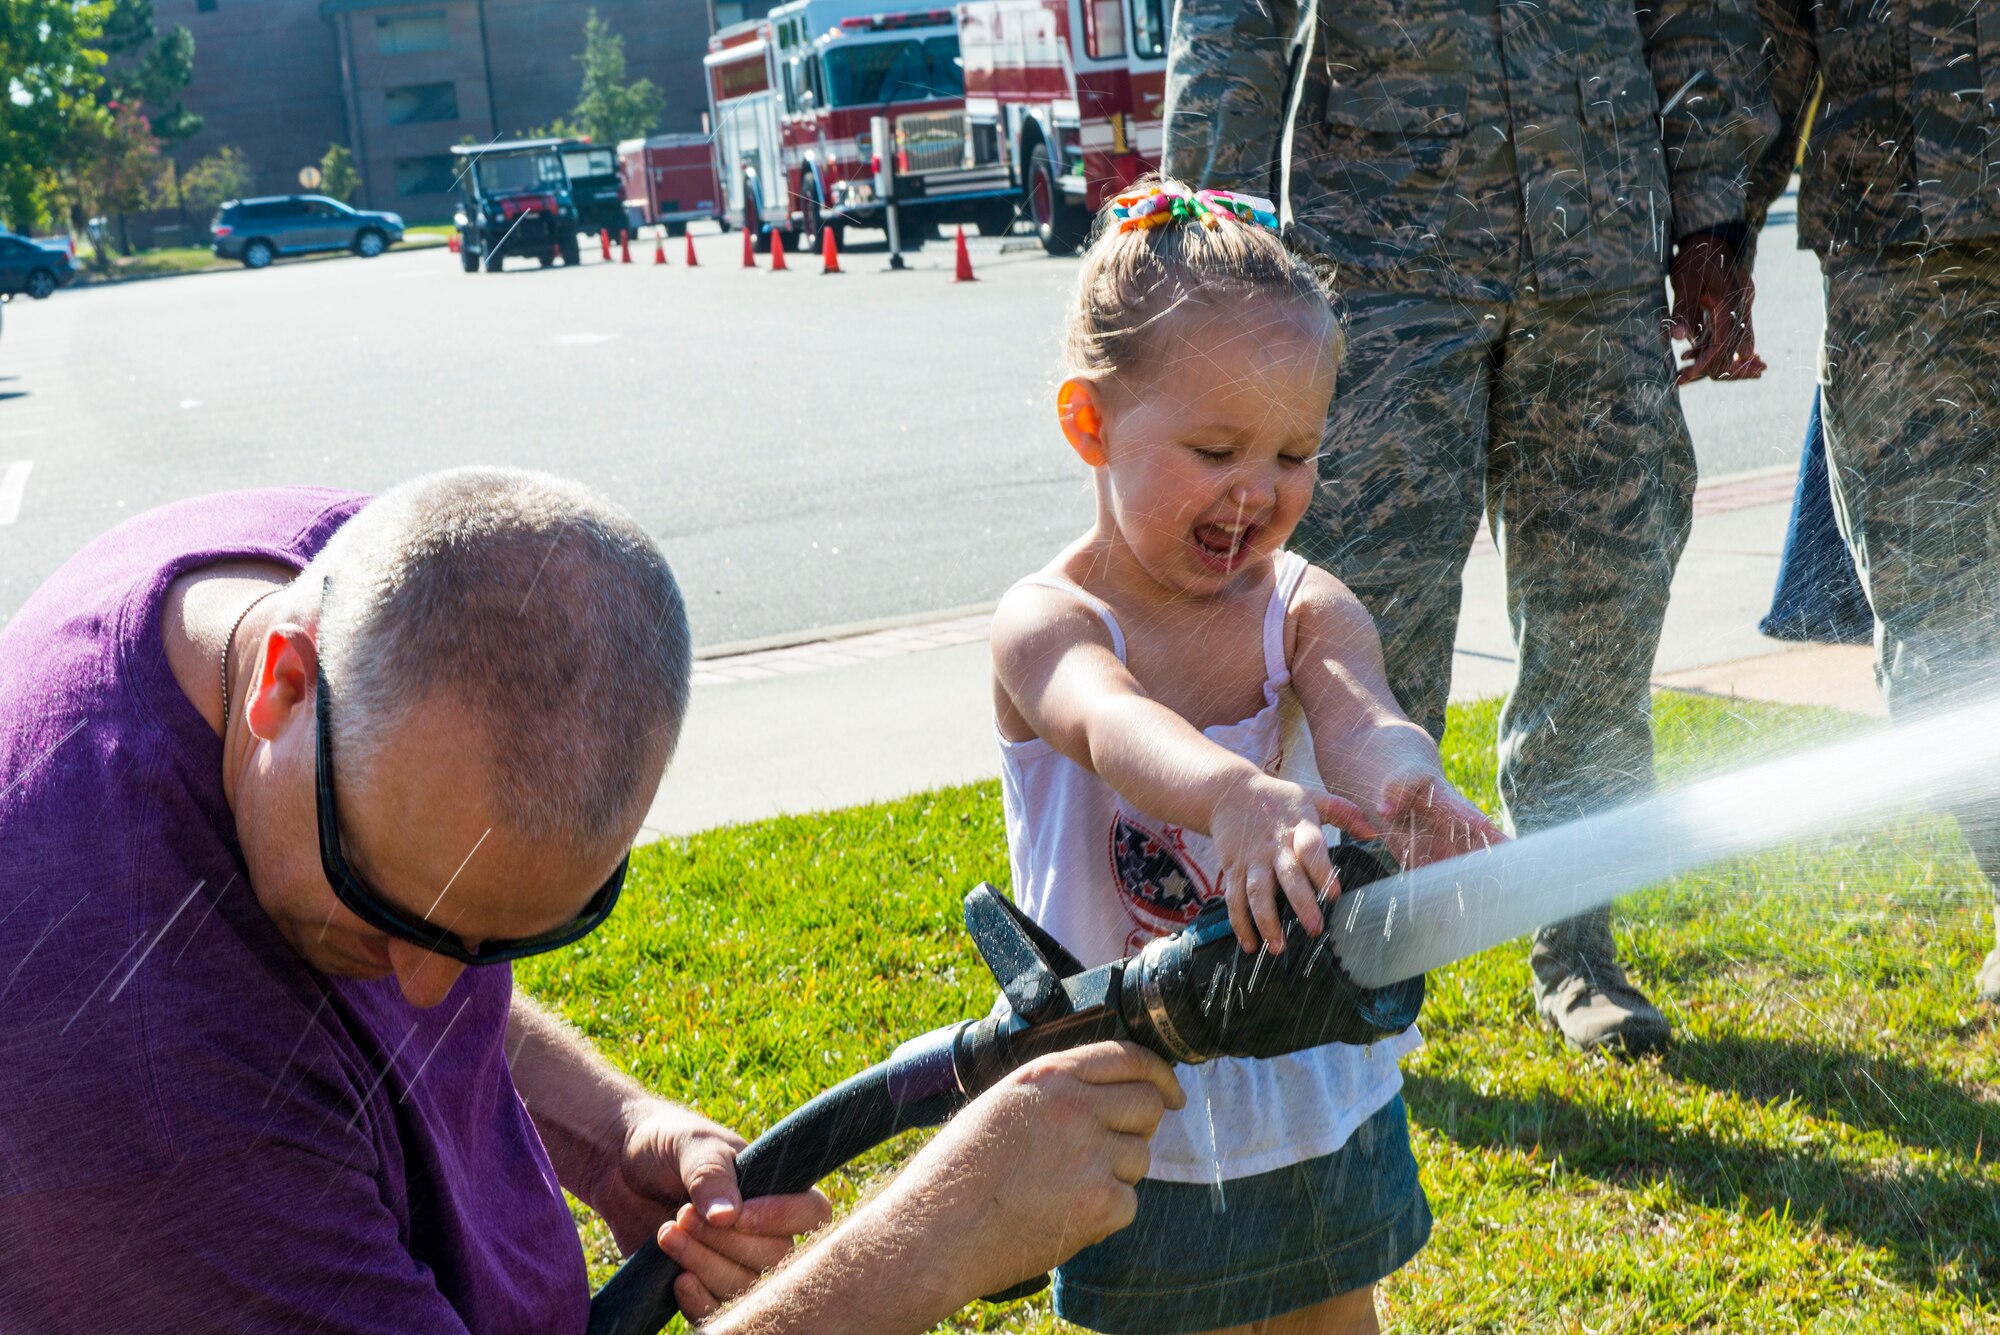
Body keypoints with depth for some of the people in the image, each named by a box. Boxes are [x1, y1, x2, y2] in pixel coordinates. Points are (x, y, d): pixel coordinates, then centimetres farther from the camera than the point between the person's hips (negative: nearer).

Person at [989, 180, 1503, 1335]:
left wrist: (1413, 792, -53)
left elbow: (1362, 721, -28)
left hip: (1325, 1099, 4)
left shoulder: (1308, 610, -7)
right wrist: (1236, 795, -63)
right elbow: (1111, 721, -41)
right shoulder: (1048, 623, -18)